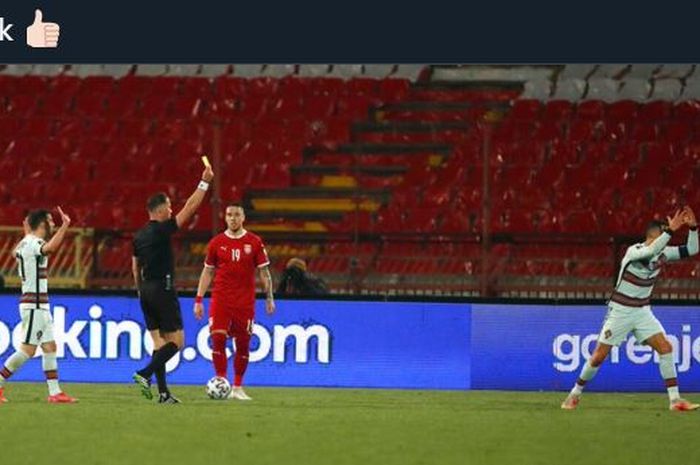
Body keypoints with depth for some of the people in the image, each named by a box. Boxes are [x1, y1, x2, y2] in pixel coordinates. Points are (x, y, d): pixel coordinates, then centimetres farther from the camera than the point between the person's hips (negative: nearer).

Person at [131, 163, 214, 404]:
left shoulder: (139, 235, 10)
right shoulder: (162, 230, -11)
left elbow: (135, 267, 17)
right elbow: (190, 208, -12)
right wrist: (204, 183, -7)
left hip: (146, 290, 8)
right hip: (163, 289, -8)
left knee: (159, 341, 8)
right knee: (176, 340, -3)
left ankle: (163, 391, 4)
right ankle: (145, 374, -17)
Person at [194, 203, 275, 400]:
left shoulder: (254, 242, 2)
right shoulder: (217, 242, 5)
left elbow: (264, 271, 6)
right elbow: (207, 272, 11)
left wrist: (269, 298, -1)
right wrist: (199, 300, 7)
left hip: (245, 302, 0)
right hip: (220, 300, 0)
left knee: (243, 345, 3)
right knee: (218, 338, -13)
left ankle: (238, 388, 13)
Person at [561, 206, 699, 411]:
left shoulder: (662, 253, 1)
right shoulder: (634, 251, -20)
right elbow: (650, 251, -42)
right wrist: (670, 231, -43)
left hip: (642, 312, 5)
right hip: (620, 310, -5)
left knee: (665, 347, -11)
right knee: (600, 355, -3)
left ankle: (675, 399, -9)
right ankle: (575, 393, 16)